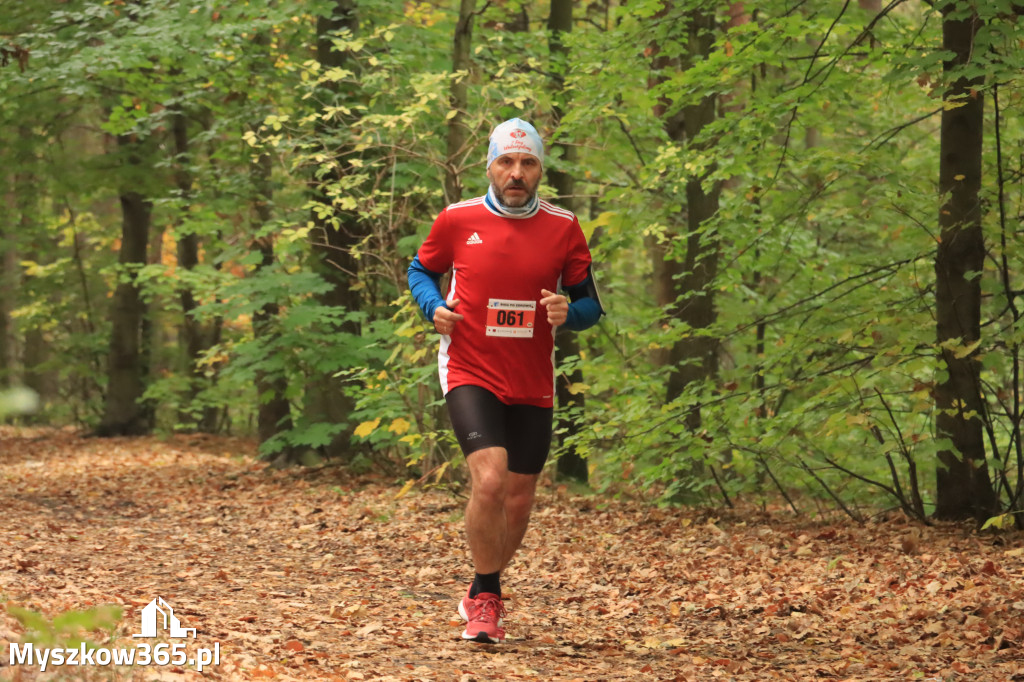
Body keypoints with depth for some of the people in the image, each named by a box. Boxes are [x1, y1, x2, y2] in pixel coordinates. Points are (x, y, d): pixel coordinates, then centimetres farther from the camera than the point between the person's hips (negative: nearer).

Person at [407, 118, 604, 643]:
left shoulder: (563, 228, 1)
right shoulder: (457, 221, -3)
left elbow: (590, 305, 7)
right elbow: (421, 270, 15)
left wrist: (568, 312, -16)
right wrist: (434, 307, -6)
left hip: (533, 385, 3)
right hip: (470, 375, -3)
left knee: (518, 501, 10)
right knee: (490, 480, -22)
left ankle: (480, 596, 35)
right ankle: (487, 600, -3)